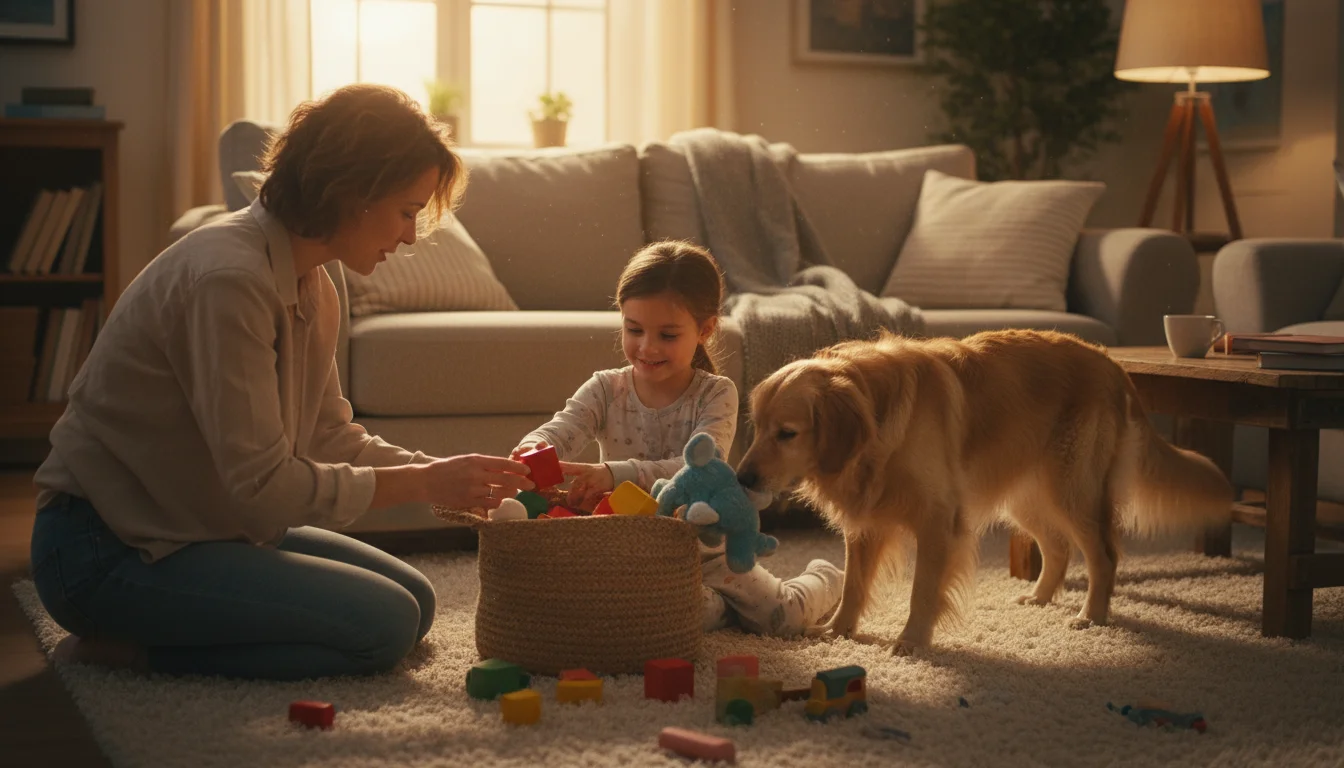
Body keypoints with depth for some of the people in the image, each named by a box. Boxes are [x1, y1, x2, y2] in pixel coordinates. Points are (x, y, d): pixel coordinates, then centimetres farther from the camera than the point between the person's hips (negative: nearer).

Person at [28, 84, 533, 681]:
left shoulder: (312, 288, 5)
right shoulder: (228, 278, -26)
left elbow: (331, 437, 10)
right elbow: (264, 483, -27)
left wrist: (453, 478, -2)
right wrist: (424, 483, -19)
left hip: (212, 527, 10)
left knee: (413, 599, 7)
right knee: (384, 627, -17)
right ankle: (126, 647, -8)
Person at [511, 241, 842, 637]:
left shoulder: (716, 395, -12)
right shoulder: (605, 390, -4)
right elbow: (559, 430, -21)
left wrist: (616, 474, -46)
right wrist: (535, 451, -48)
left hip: (705, 554, 0)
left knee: (786, 617, -7)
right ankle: (718, 608, 6)